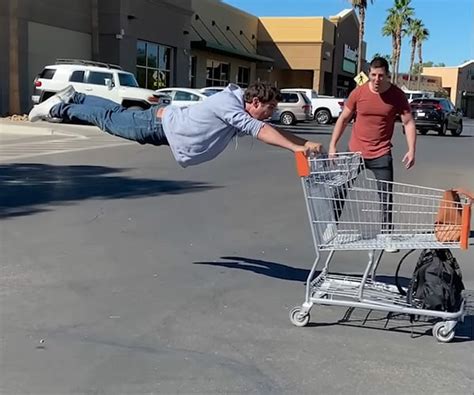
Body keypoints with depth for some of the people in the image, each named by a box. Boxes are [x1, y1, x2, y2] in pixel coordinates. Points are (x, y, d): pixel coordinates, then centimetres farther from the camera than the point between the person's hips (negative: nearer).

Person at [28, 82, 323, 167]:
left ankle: (73, 97, 41)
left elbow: (274, 130, 1)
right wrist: (296, 147, -44)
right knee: (109, 119, 9)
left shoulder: (243, 108, -4)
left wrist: (305, 142, -8)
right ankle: (59, 109, 26)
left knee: (117, 112, 24)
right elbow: (262, 131, -42)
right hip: (160, 125, -8)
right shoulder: (229, 105, -32)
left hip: (166, 122, 8)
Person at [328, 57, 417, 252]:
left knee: (386, 196, 0)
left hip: (381, 154, -1)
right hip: (355, 152, 1)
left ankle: (387, 236, 11)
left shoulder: (397, 95, -8)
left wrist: (411, 151, -14)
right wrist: (332, 146, 0)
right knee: (340, 190, 7)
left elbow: (408, 122, -4)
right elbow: (343, 119, 2)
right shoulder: (359, 92, -6)